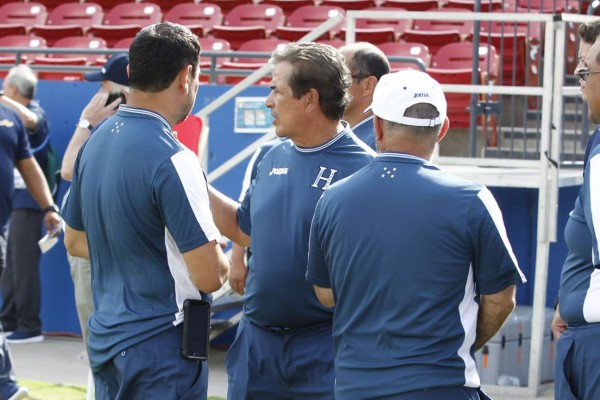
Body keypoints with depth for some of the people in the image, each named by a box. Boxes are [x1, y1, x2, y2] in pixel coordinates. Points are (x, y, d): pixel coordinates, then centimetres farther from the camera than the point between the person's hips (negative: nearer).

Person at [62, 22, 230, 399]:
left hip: (106, 338, 8)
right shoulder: (172, 159, -20)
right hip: (161, 350, -8)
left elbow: (75, 241, 17)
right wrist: (224, 261, 0)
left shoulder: (96, 142, 4)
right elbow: (209, 276, -20)